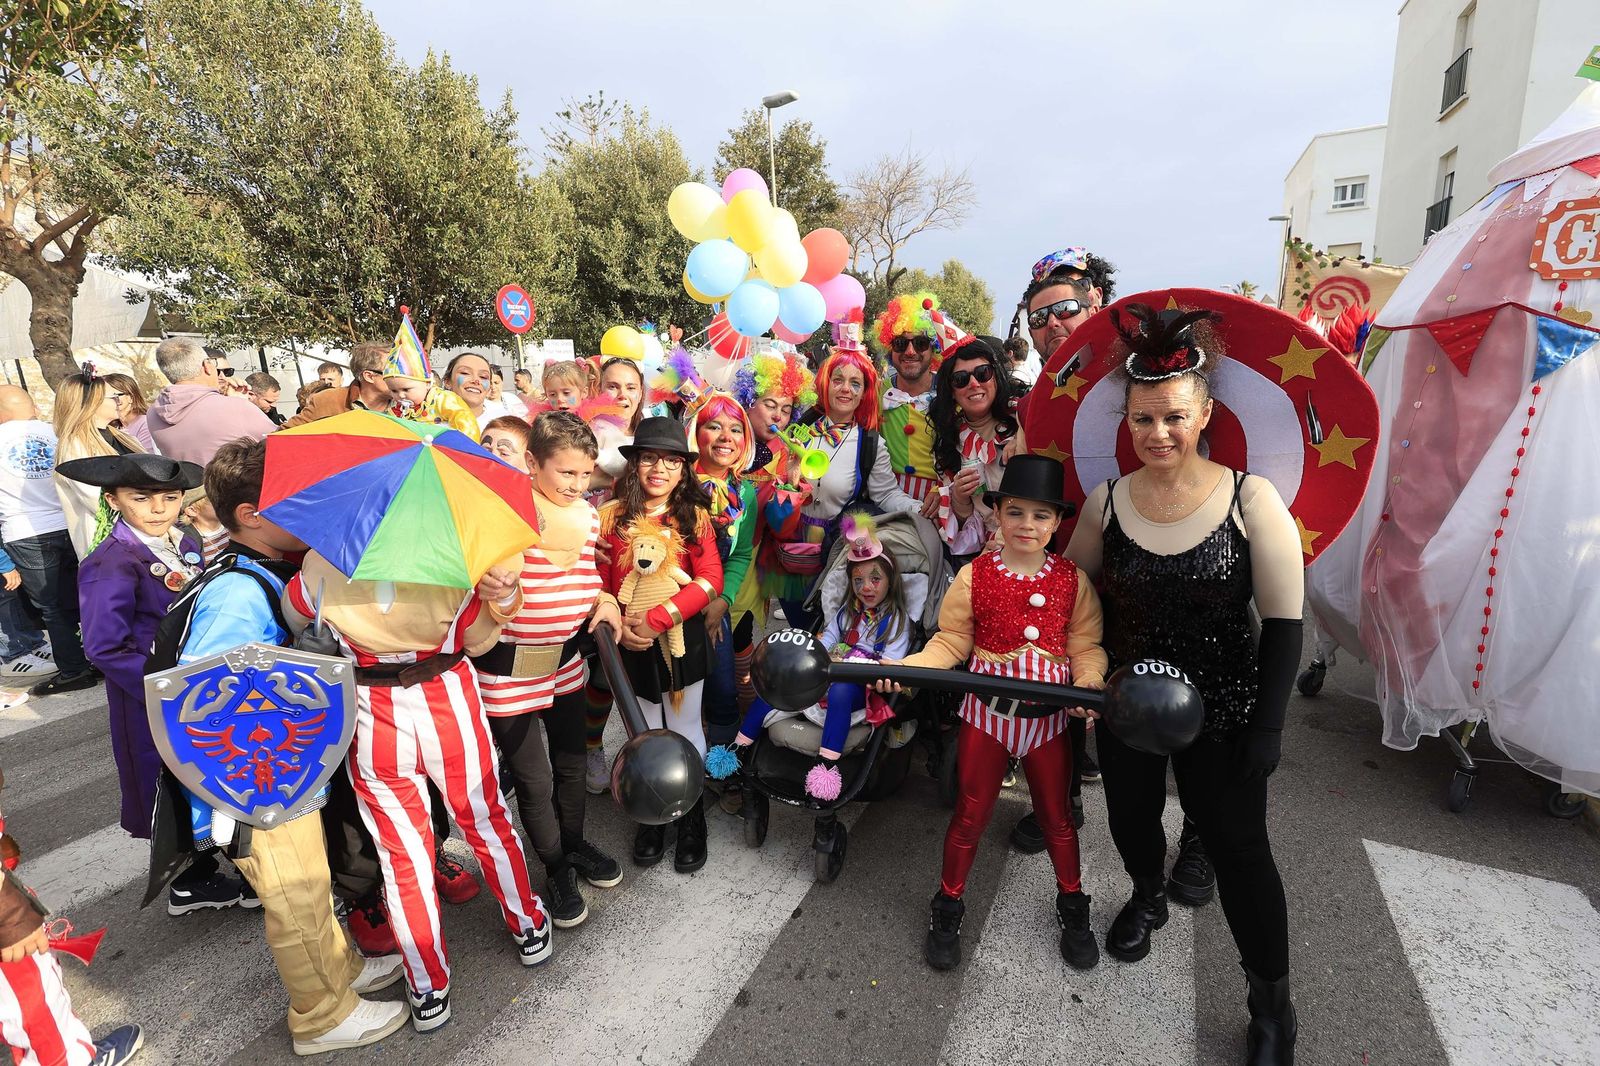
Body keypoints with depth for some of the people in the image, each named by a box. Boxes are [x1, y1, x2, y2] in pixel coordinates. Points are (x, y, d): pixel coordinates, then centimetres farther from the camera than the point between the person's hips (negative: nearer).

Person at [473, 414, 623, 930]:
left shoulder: (587, 515, -2)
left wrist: (604, 601, -5)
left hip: (566, 663, 6)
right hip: (508, 670, -5)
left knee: (572, 761, 22)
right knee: (534, 778, 10)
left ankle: (574, 844, 49)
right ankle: (557, 871, 36)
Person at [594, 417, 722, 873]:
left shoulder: (694, 516, -3)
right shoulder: (612, 515, -1)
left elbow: (710, 579, -12)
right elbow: (599, 582, 1)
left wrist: (657, 618, -21)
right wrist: (618, 624, -16)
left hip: (682, 637, -1)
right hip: (631, 645, 1)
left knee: (684, 729, 11)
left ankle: (692, 817, 31)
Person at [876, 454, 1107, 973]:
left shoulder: (1072, 580, -3)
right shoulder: (974, 575, -7)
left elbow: (1085, 644, -1)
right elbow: (951, 641, -5)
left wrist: (1088, 679, -21)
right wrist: (907, 667, -20)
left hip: (1048, 714, 1)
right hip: (987, 709, -1)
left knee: (1056, 815, 18)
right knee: (970, 813, 12)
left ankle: (1072, 907, 42)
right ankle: (948, 906, 33)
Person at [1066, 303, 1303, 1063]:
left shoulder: (1251, 500, -14)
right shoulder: (1107, 502, -7)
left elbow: (1283, 624, -11)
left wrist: (1267, 726, -12)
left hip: (1222, 710, -2)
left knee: (1238, 846, 6)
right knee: (1130, 816, 20)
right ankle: (1148, 899, 53)